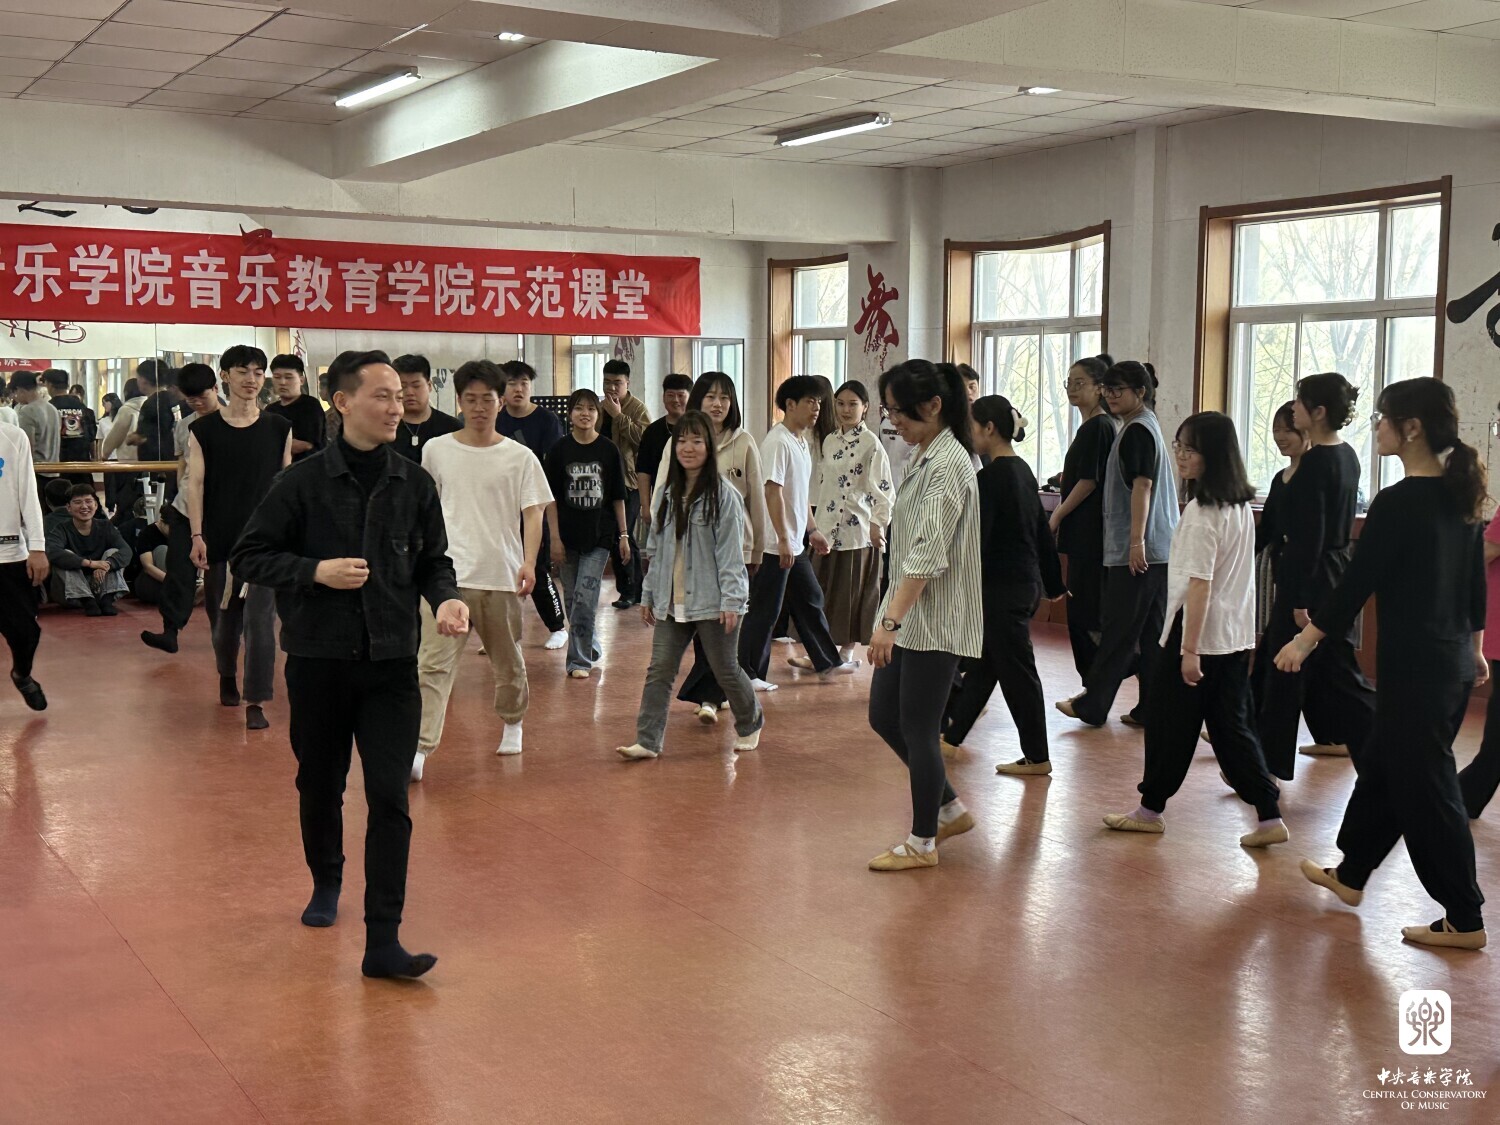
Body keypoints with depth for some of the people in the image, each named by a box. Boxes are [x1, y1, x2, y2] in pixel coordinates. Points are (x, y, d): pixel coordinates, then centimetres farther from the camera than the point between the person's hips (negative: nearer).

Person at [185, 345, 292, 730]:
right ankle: (227, 677, 39)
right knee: (223, 616, 13)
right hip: (219, 537, 1)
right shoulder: (204, 429, 1)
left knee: (260, 619, -9)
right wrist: (197, 536, -8)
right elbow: (195, 484, -1)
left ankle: (256, 702, -6)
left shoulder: (279, 428, 4)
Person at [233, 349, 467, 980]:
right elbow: (247, 557, 0)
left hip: (392, 664, 1)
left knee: (390, 799, -5)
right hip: (318, 660, -1)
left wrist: (445, 598, -8)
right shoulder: (302, 482, -4)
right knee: (320, 786, 15)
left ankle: (383, 941, -3)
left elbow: (434, 561, 13)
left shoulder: (415, 484, 3)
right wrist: (316, 570, -14)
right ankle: (326, 883, 42)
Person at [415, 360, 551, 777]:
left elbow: (534, 512, -3)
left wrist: (529, 561, -18)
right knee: (433, 663, -13)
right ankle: (419, 749, -19)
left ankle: (512, 724, 40)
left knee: (508, 662, 15)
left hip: (501, 575, 0)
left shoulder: (520, 457, 1)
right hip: (448, 574, 0)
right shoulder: (436, 450, 6)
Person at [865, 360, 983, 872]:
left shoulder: (948, 464, -17)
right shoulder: (925, 457, 12)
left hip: (935, 622, -10)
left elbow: (927, 554, -24)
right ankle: (951, 810, 28)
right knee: (884, 717, 14)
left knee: (918, 730, 0)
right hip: (909, 616, 10)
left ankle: (922, 843, 15)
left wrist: (891, 620, -28)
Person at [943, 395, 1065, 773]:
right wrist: (1053, 583, 22)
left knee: (1015, 670, 0)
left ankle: (1036, 757, 8)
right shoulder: (1023, 471, 10)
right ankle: (952, 728, 31)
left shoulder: (991, 476, -17)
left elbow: (977, 537, -19)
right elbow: (1043, 530, 16)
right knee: (984, 659, 18)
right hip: (1028, 582, 9)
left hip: (1003, 587, -9)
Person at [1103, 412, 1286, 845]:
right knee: (1232, 725, 11)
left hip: (1199, 634, -8)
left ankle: (1150, 809, 20)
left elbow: (1200, 584, -22)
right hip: (1237, 635, 8)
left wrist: (1189, 648, -21)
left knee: (1170, 722, 7)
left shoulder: (1201, 512, -18)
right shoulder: (1241, 506, 9)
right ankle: (1269, 817, 7)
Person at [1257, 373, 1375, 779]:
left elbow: (1310, 536, -21)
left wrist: (1300, 600, -20)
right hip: (1340, 573, 9)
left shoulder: (1315, 463, -19)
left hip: (1310, 577, -9)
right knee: (1337, 666, 16)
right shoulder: (1347, 456, 9)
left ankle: (1270, 763, 8)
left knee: (1285, 671, 0)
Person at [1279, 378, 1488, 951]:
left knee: (1424, 784, 1)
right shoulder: (1460, 494, 6)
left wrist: (1304, 640, -7)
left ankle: (1465, 920, 9)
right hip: (1453, 660, 9)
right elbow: (1475, 579, 15)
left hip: (1414, 665, -9)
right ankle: (1350, 873, 35)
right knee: (1382, 762, 21)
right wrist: (1473, 646, 26)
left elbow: (1357, 580, -16)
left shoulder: (1399, 502, -19)